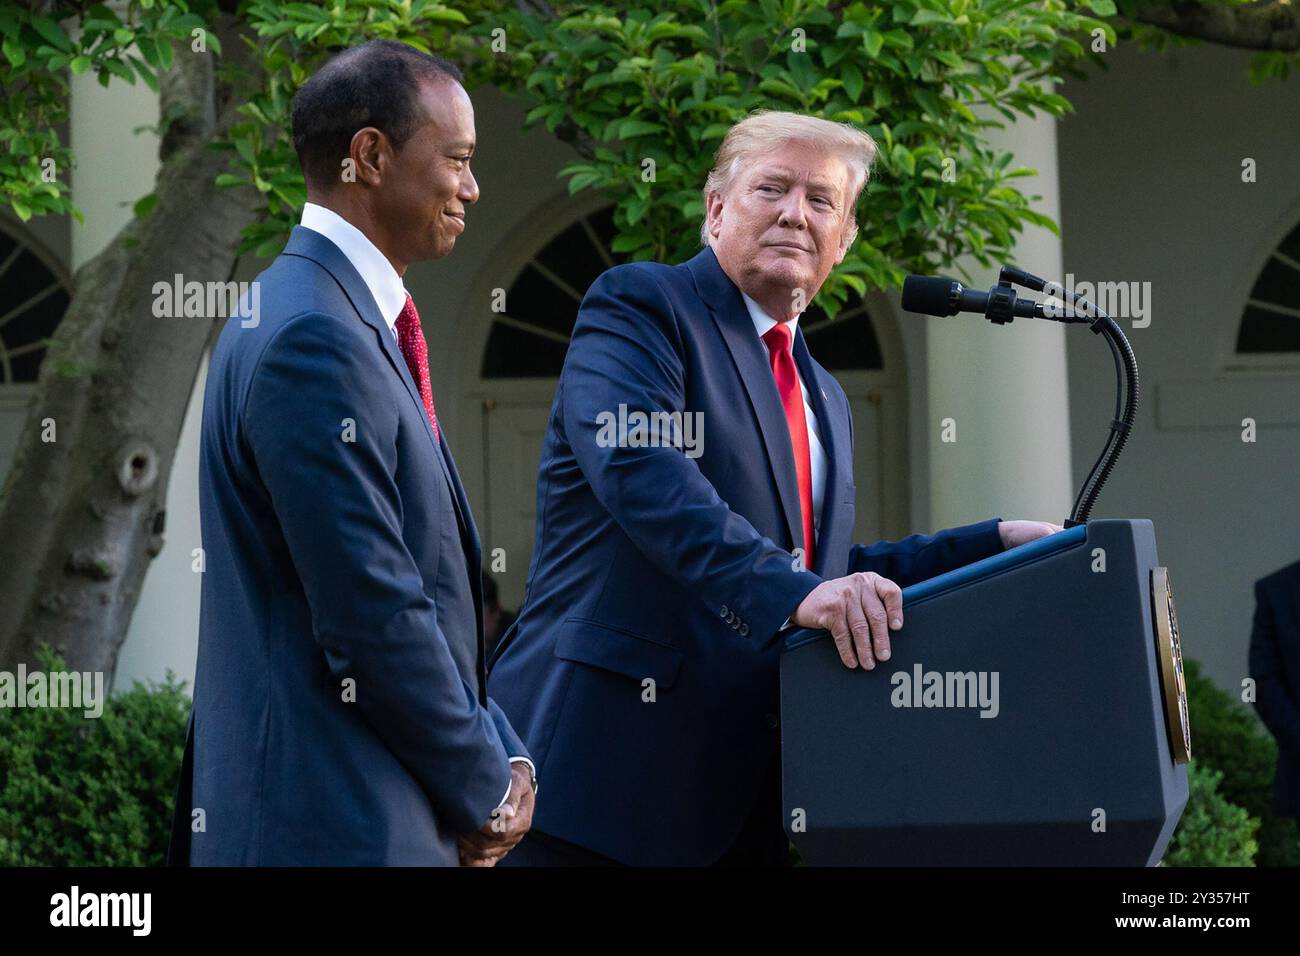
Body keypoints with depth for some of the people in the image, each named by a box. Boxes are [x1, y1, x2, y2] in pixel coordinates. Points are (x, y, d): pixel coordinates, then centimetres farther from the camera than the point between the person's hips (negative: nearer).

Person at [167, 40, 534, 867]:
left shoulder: (359, 324, 14)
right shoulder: (315, 341, -18)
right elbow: (371, 618, -21)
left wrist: (501, 757, 7)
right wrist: (485, 792, -10)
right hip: (333, 827, -10)